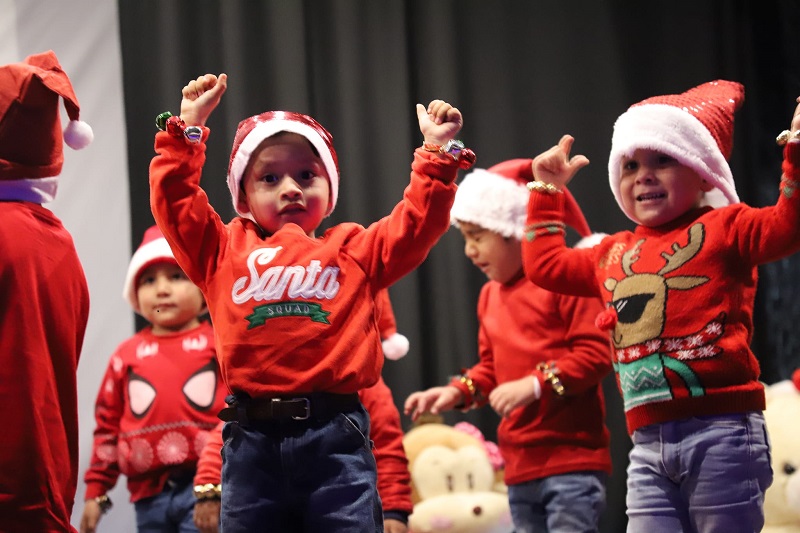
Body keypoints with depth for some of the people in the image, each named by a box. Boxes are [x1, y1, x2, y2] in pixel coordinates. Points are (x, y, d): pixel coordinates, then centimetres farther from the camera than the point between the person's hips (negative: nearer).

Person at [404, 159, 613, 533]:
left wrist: (536, 384, -19)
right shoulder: (490, 294, 16)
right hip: (521, 466, 8)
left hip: (573, 462, -8)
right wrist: (457, 392, 6)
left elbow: (596, 351, -15)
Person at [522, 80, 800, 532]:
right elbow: (545, 265, 35)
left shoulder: (723, 228, 3)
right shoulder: (613, 254, 21)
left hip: (721, 430, -6)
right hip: (649, 444, 6)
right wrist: (547, 190, 34)